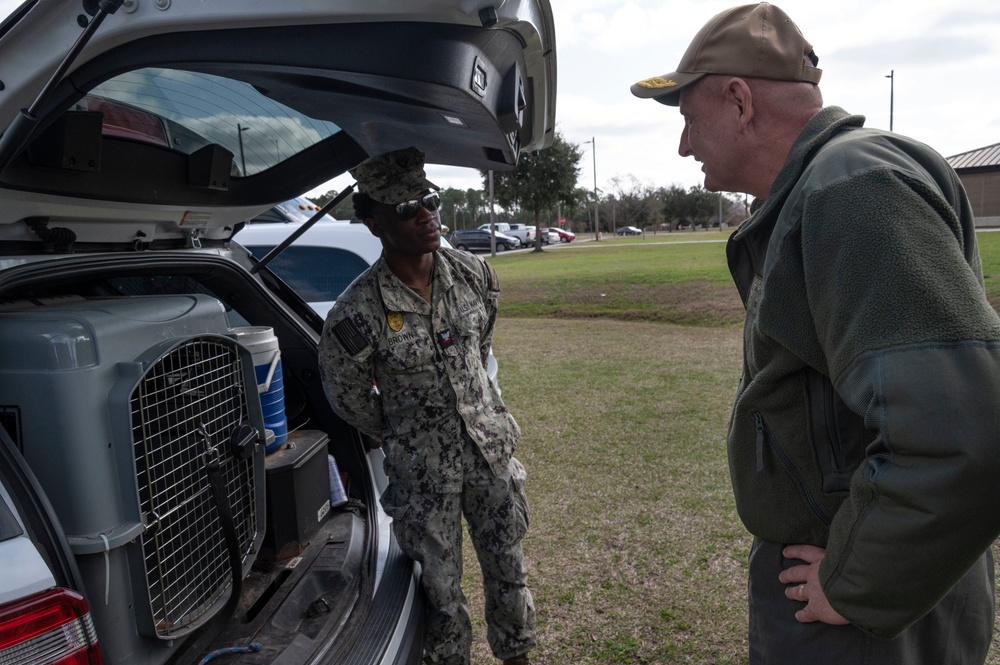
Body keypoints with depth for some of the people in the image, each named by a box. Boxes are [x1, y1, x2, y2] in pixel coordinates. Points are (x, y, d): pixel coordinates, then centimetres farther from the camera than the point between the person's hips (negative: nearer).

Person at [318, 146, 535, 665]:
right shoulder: (357, 313, -21)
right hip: (423, 470, -4)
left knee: (507, 566, 19)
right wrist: (401, 437, 7)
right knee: (441, 587, 13)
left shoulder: (474, 275, -7)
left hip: (491, 447, 4)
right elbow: (347, 398, -5)